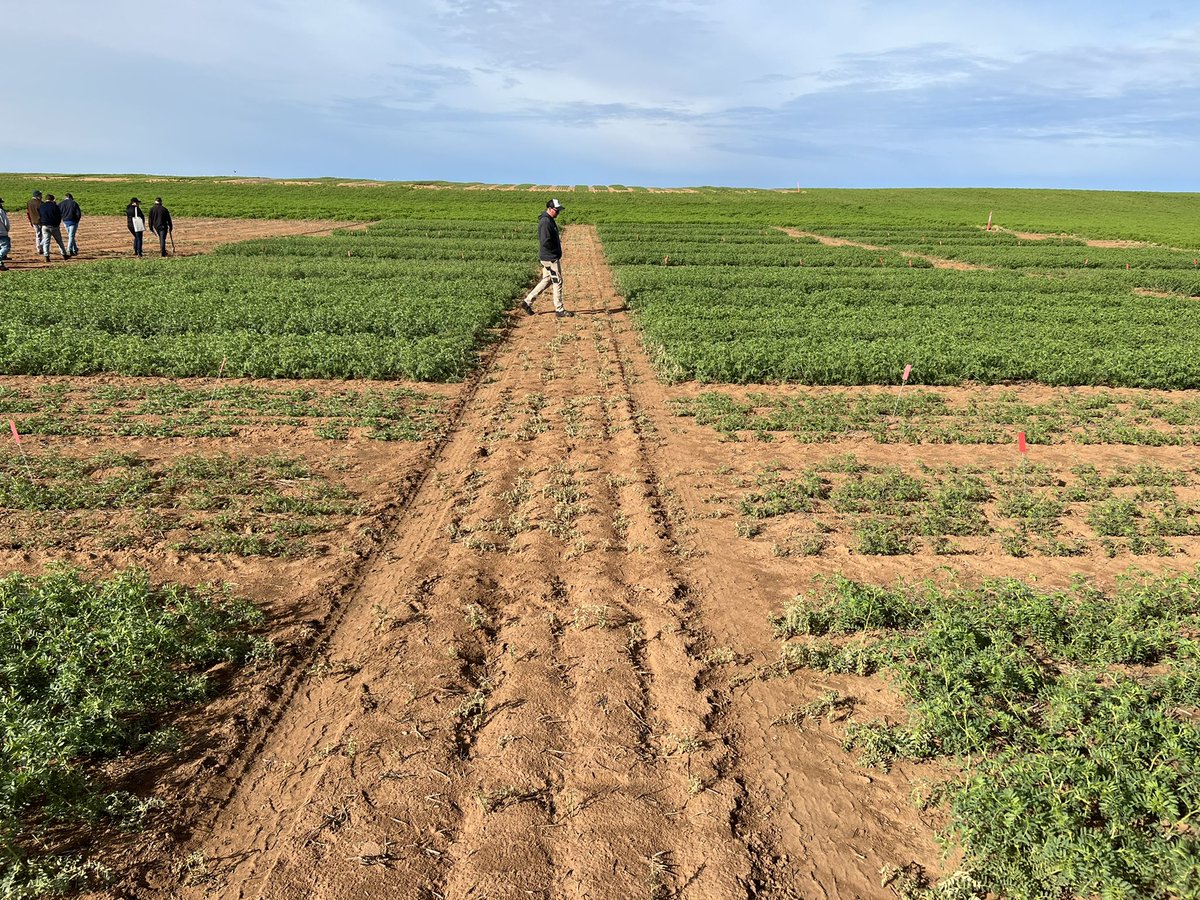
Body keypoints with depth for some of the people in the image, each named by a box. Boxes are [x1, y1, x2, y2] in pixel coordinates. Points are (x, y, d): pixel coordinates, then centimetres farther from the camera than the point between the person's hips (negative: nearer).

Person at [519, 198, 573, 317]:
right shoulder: (545, 222, -19)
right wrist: (557, 250, -13)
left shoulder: (550, 220, 14)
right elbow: (545, 242, -26)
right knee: (558, 282, -3)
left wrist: (557, 251, 11)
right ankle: (559, 309, 5)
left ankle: (528, 301, 19)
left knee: (546, 281, 16)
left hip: (549, 257, 10)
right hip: (550, 258, -10)